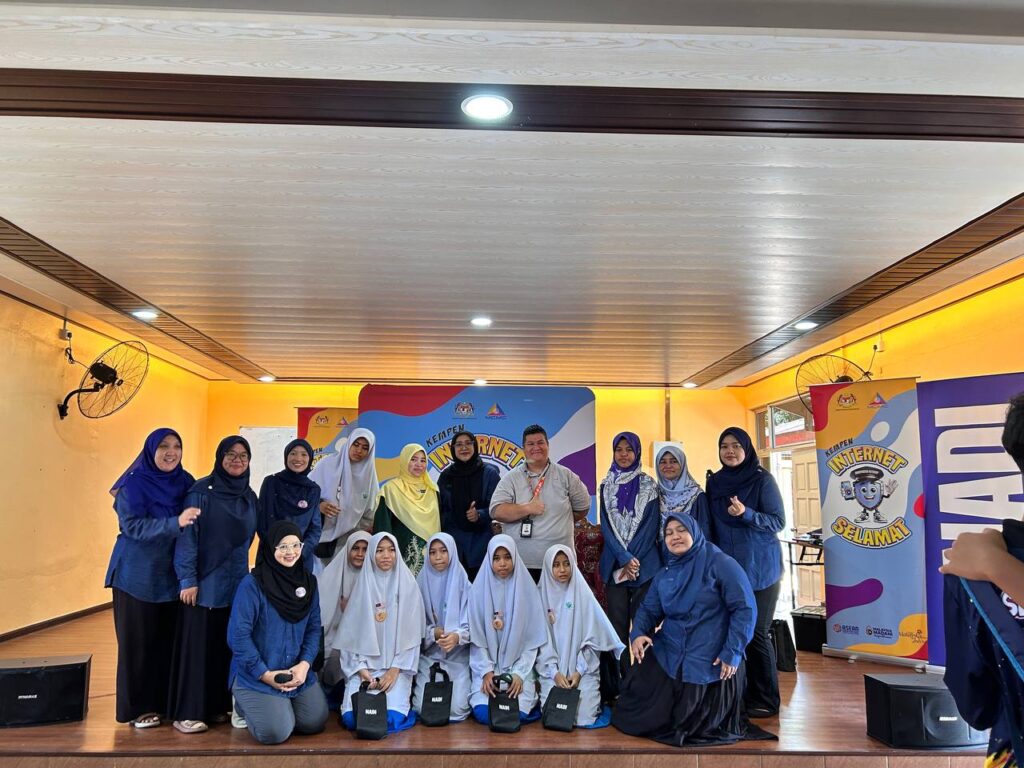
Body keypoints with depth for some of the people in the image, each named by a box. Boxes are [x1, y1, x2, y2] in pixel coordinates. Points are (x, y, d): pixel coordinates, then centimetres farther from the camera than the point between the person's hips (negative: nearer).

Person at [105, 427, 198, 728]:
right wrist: (176, 523, -31)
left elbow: (197, 525, 13)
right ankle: (138, 707, 14)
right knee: (139, 640, 3)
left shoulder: (186, 483, 6)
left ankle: (166, 700, 20)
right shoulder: (133, 484, -9)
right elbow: (133, 525, -20)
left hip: (172, 575, 4)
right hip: (138, 575, -4)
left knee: (170, 638, 7)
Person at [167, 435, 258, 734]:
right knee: (197, 645, 0)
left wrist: (244, 572, 13)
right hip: (204, 582, -5)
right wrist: (187, 579, -15)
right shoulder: (201, 491, -8)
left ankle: (217, 705, 19)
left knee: (227, 645, 8)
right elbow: (187, 536, -11)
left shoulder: (250, 497, 10)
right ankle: (187, 712, 9)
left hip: (235, 584, 5)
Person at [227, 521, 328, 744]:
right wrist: (265, 674, -15)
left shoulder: (308, 582, 2)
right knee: (275, 732, -14)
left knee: (315, 723, -2)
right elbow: (238, 635, -17)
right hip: (255, 675, -5)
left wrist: (304, 664, -9)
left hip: (298, 672, 5)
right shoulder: (252, 584, -16)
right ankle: (244, 704, 18)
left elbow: (313, 628, 5)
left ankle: (282, 706, 29)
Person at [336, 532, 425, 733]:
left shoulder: (407, 584, 0)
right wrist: (361, 669, -9)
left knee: (392, 719, -22)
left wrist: (395, 670, -11)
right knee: (352, 717, -19)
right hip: (365, 666, 1)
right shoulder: (363, 585, 3)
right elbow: (352, 632, 3)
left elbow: (411, 632, -2)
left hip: (397, 666, -1)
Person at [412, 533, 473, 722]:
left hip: (458, 656, -1)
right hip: (429, 655, 1)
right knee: (423, 708, -14)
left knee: (457, 710, -15)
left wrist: (457, 636, -26)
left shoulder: (463, 584, -2)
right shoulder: (422, 582, 1)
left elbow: (471, 624, -5)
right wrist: (434, 633, -18)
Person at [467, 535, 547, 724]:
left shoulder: (527, 589, -2)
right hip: (487, 665, 1)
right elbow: (476, 637, -1)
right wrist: (486, 671, -12)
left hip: (519, 665, 0)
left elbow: (532, 638, -2)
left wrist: (519, 673, -12)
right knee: (483, 713, -20)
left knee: (518, 714, -21)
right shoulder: (479, 589, -2)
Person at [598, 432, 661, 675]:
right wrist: (625, 559, -10)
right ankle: (621, 678, 9)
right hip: (614, 564, 2)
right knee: (617, 624, 2)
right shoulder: (607, 486, 10)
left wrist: (634, 560, -11)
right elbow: (606, 526, 3)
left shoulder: (648, 485, 4)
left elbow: (651, 525, -2)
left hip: (645, 564, -2)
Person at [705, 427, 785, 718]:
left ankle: (765, 700, 12)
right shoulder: (714, 482, 8)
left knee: (755, 633, -1)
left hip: (758, 569, -4)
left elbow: (778, 521, -8)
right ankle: (742, 694, 17)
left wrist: (746, 513, -24)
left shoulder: (762, 480, -6)